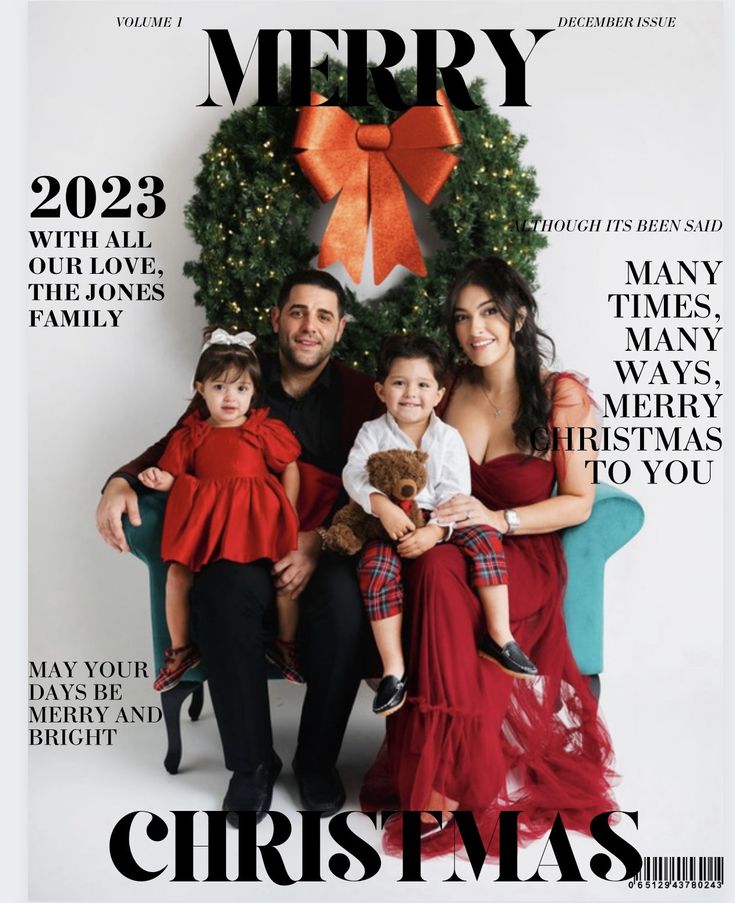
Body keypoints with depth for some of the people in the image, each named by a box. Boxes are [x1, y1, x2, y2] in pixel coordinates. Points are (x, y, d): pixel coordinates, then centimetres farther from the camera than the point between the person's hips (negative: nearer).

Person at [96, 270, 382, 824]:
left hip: (326, 551, 0)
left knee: (343, 598, -35)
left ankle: (319, 760, -10)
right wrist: (122, 481, -9)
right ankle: (252, 763, -15)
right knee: (224, 589, -34)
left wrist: (320, 541, -18)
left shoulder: (360, 394, 6)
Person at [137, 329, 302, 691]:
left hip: (256, 515, -1)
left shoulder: (266, 430, 3)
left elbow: (290, 470, 5)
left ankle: (286, 643, 6)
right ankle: (180, 649, 10)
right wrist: (158, 478, -12)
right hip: (203, 516, 2)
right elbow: (174, 475, 12)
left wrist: (287, 516, -3)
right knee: (177, 573, -12)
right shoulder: (189, 435, 8)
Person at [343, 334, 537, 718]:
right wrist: (383, 506, -31)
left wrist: (434, 531, -24)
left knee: (485, 537, -23)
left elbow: (455, 494, -7)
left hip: (439, 524, 1)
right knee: (375, 567, -30)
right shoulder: (373, 432, 2)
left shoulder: (448, 438, 2)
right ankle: (393, 671, -24)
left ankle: (499, 636, -14)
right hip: (387, 527, -1)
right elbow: (353, 474, -12)